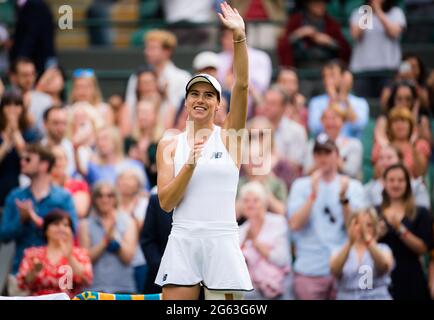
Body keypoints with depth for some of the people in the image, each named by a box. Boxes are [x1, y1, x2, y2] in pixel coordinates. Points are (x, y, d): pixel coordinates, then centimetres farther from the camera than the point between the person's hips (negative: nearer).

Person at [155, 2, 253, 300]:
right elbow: (166, 202, -1)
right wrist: (190, 164, -15)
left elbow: (242, 85, -10)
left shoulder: (229, 135, 4)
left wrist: (239, 36, -21)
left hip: (222, 242, -1)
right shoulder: (169, 145, 7)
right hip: (182, 242, 1)